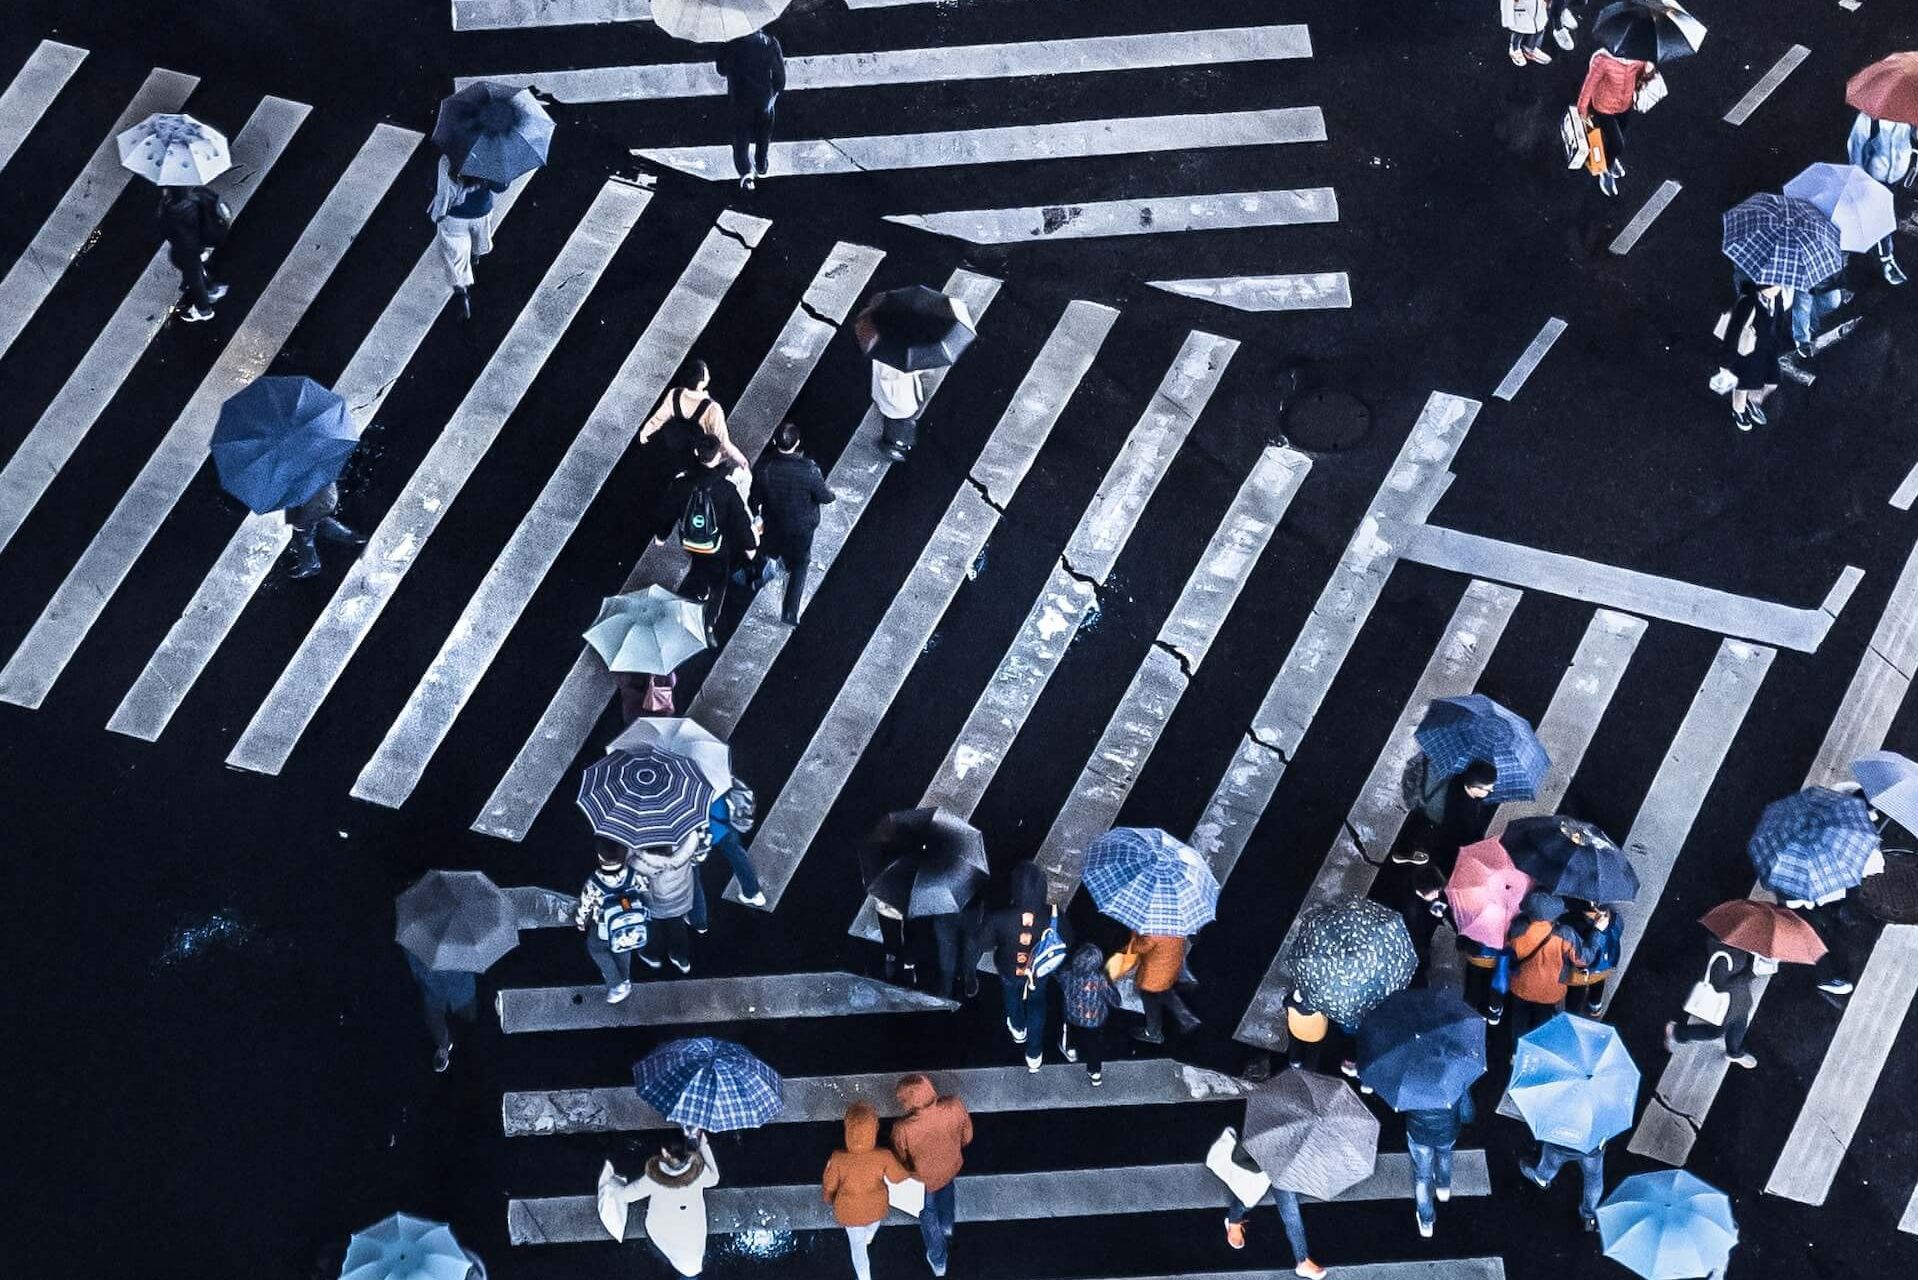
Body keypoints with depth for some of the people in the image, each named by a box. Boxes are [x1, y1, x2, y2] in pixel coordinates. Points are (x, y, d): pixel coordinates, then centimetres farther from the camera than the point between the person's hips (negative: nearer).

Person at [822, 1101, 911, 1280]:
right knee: (873, 1222, 39)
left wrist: (830, 1199, 6)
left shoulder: (838, 1159, -37)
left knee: (857, 1246, 27)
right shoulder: (884, 1157, -37)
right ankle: (868, 1238, 71)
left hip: (849, 1211, -1)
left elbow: (829, 1187, -17)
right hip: (876, 1208, 1)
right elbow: (901, 1178, -15)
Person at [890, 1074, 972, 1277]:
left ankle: (938, 1260, 53)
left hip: (924, 1177, -2)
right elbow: (966, 1136, -12)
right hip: (951, 1167, 2)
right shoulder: (955, 1108, -36)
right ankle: (946, 1228, 68)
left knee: (928, 1213, 30)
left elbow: (899, 1161, -20)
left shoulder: (903, 1129, -43)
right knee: (946, 1190, 40)